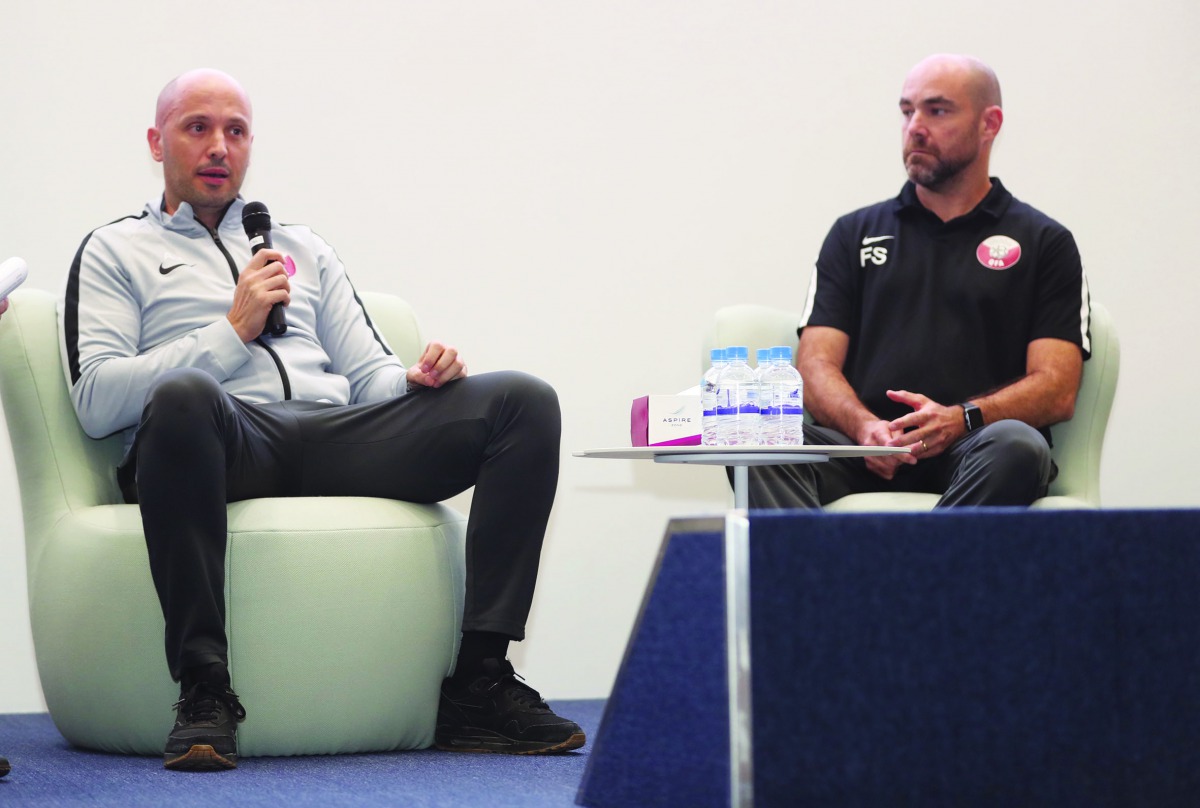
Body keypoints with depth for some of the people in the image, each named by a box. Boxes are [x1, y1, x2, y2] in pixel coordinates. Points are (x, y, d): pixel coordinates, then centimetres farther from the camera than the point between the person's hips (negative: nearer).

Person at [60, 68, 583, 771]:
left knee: (525, 401, -17)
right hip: (226, 438, -5)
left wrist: (416, 378, 0)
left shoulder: (304, 248, 33)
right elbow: (96, 400, 2)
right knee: (183, 395, -43)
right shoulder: (116, 251, 19)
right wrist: (232, 333, -4)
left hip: (338, 436, 5)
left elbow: (370, 376, 25)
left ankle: (479, 685, -23)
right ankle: (204, 688, -37)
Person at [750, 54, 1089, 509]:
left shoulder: (1043, 243, 16)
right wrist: (865, 427, -11)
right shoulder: (855, 233, 23)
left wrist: (959, 420, -15)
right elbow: (816, 365, 12)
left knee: (1016, 447, -37)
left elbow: (1057, 390, 4)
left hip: (969, 454, -2)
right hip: (865, 457, 2)